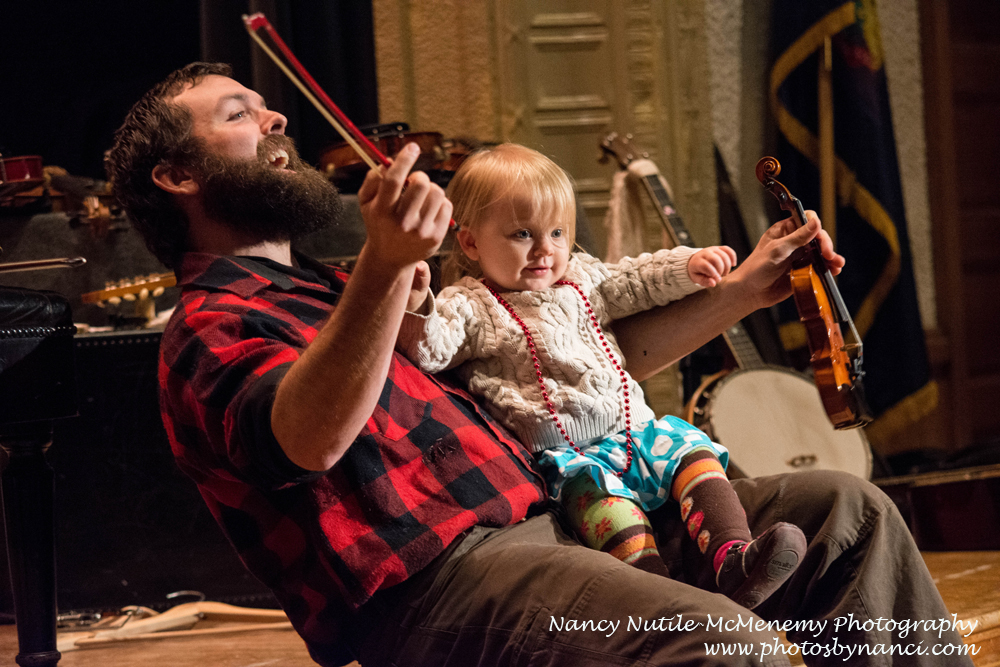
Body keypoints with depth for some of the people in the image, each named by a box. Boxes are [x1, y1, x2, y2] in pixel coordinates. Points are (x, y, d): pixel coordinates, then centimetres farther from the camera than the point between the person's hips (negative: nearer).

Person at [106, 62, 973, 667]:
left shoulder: (328, 295, 30)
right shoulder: (209, 330, 2)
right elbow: (310, 439, -24)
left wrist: (740, 293, 28)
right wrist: (385, 265, -37)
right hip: (436, 574, -9)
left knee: (846, 513, 1)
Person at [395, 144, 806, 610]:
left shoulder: (581, 278, 22)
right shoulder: (470, 308, 1)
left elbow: (639, 279, 33)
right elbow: (429, 351, -14)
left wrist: (688, 266, 17)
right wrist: (415, 304, -33)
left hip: (634, 428, 7)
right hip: (566, 453, -7)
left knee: (691, 452, -17)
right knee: (600, 490, -36)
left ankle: (732, 558, -32)